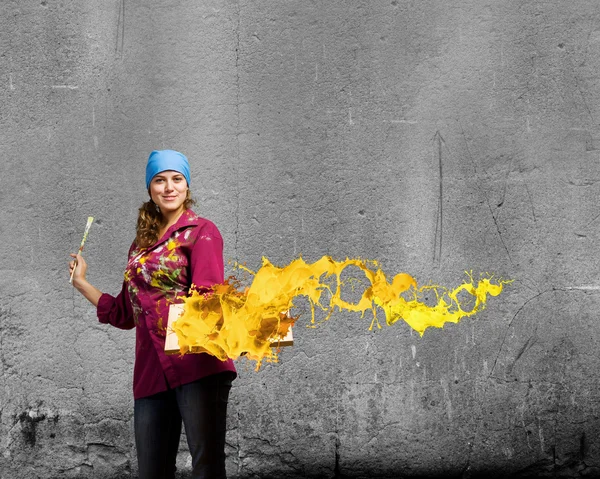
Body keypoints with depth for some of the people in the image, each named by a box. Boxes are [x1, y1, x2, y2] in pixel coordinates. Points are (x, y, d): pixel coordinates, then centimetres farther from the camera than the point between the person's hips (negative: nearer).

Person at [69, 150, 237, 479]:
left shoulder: (201, 231, 5)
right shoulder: (142, 243, 21)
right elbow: (126, 314, 25)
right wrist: (81, 283, 24)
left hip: (196, 364, -6)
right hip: (151, 370, 6)